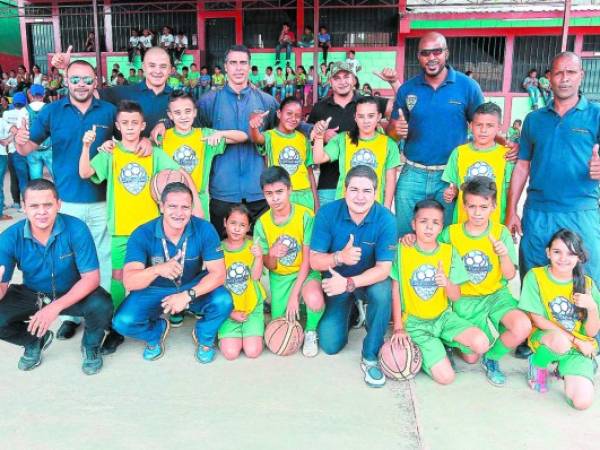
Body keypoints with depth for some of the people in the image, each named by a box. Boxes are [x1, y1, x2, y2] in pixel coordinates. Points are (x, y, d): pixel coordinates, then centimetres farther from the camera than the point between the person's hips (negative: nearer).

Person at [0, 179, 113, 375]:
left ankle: (91, 345, 5)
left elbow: (91, 277, -25)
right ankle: (35, 341, 15)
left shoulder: (76, 229, -26)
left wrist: (56, 307, -35)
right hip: (31, 294, 3)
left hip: (73, 293, -2)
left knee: (101, 306, -32)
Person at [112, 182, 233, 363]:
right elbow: (129, 281, -29)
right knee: (123, 322, -24)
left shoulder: (204, 230, -20)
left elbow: (218, 273, -22)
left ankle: (205, 336, 7)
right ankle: (157, 331, 14)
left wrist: (188, 295, -37)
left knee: (223, 301, -29)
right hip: (154, 290, 0)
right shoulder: (142, 234, -21)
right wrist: (157, 270, -51)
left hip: (194, 287, 0)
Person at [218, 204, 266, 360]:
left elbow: (255, 276, -9)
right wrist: (230, 312, -6)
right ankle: (226, 334, 18)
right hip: (229, 309, 0)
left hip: (253, 306, 1)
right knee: (230, 353, -13)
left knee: (253, 352, -11)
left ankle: (256, 329, 20)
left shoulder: (252, 246, -1)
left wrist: (259, 257, -26)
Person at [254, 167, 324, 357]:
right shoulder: (262, 224, -9)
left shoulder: (305, 216, -17)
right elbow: (270, 266, -3)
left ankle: (311, 332, -2)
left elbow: (308, 259, -15)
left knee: (314, 300, -36)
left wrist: (294, 295, -20)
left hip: (305, 272, -3)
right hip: (279, 277, 3)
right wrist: (271, 255, -28)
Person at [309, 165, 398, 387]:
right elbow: (314, 261, -16)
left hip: (370, 278, -1)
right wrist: (339, 257, -37)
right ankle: (349, 310, 27)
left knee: (382, 292, -36)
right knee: (330, 345, -8)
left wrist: (349, 283, -38)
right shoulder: (327, 213, -19)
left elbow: (383, 269, -23)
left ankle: (370, 356, -13)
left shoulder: (385, 219, -22)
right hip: (337, 279, 1)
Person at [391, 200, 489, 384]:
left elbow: (456, 297, -2)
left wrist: (447, 283, -25)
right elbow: (395, 290, -5)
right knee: (445, 376, -17)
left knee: (481, 344, -23)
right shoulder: (403, 250, -9)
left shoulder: (449, 252, -2)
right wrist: (398, 327, -6)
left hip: (443, 316, 3)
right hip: (415, 321, -3)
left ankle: (448, 344, 8)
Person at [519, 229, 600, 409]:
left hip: (579, 347, 2)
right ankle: (537, 364, -4)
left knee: (582, 402, -19)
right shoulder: (535, 276, -10)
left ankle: (565, 369, 14)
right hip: (544, 337, -2)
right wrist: (574, 339, -14)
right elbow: (538, 320, -10)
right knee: (560, 340, -38)